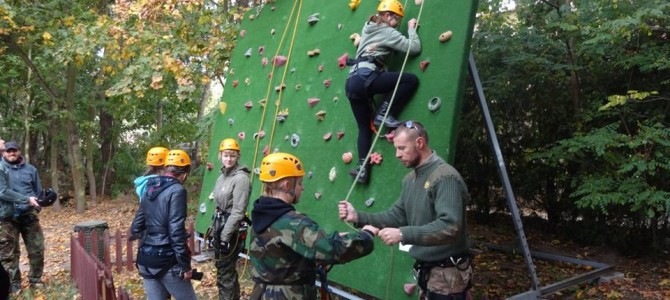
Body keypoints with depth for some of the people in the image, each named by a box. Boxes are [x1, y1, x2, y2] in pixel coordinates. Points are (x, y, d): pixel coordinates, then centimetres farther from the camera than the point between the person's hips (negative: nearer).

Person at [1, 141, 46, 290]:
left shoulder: (30, 169, 9)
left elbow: (38, 191, 16)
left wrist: (36, 206, 3)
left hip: (29, 215, 2)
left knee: (37, 249, 1)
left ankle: (35, 279, 15)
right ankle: (14, 282, 18)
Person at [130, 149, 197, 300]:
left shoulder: (149, 190, 11)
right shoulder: (176, 190, -12)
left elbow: (136, 226, 15)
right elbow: (176, 231, -18)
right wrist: (185, 265, -14)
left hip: (145, 260, 7)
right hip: (166, 261, -7)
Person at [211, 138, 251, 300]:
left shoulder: (241, 178, -17)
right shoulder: (223, 175, 9)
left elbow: (238, 211, -21)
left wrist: (225, 236, -21)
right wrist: (216, 228, 15)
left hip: (232, 229, -9)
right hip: (221, 225, 9)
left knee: (225, 272, -1)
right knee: (227, 269, 19)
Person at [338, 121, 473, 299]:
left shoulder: (445, 177, -21)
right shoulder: (410, 179, 8)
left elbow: (450, 227, -31)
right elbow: (397, 216, 7)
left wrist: (403, 234, -34)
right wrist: (358, 217, -5)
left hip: (446, 274, -8)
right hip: (426, 270, 8)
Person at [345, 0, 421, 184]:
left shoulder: (368, 28, 27)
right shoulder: (387, 32, 5)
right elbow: (414, 48, 0)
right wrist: (412, 28, 17)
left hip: (352, 81, 8)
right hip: (365, 77, -8)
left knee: (364, 127, 13)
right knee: (411, 80, -5)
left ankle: (362, 168, 3)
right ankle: (383, 114, -7)